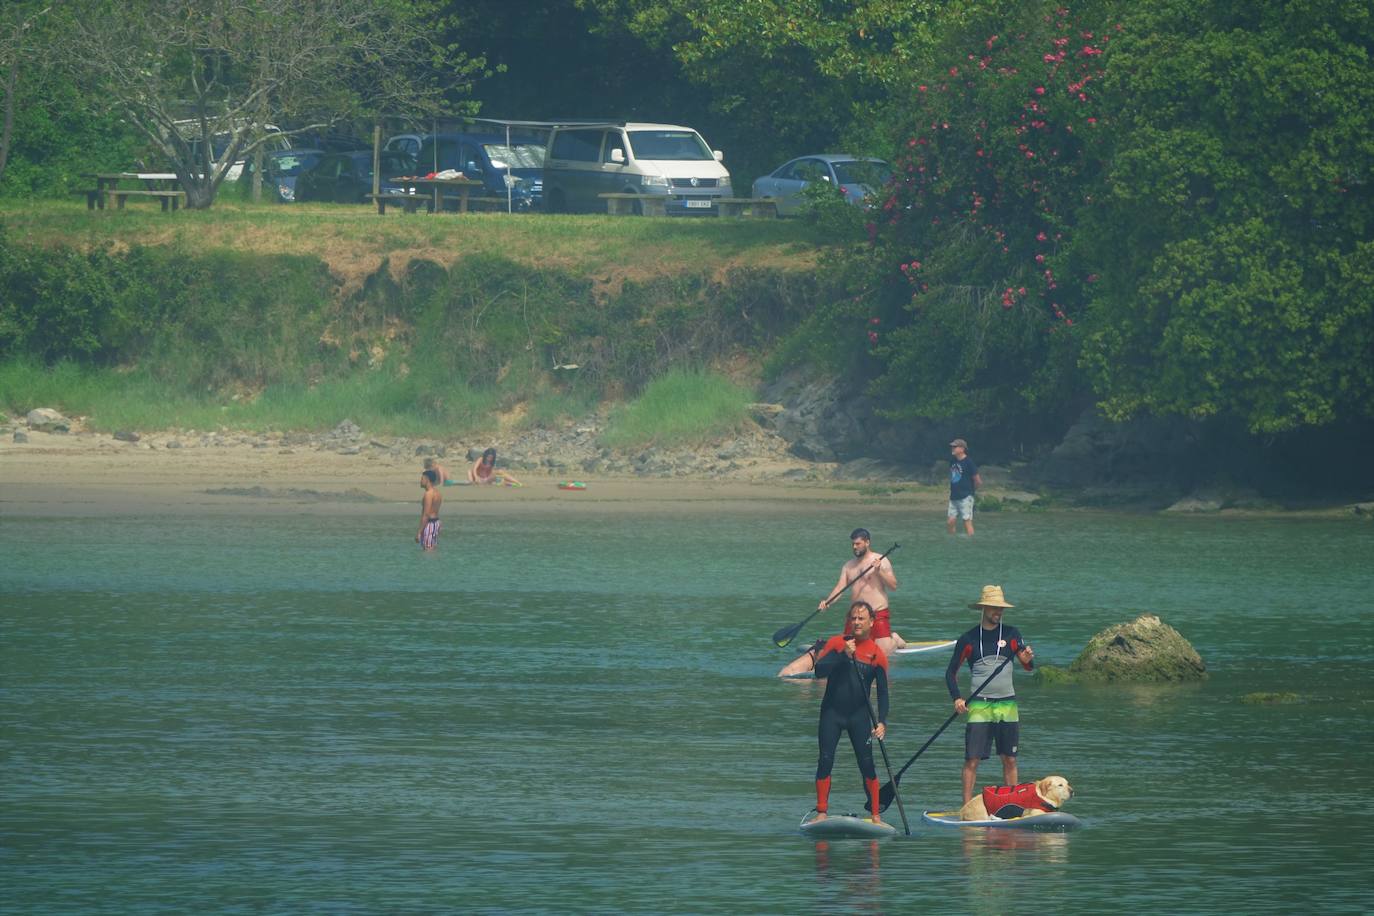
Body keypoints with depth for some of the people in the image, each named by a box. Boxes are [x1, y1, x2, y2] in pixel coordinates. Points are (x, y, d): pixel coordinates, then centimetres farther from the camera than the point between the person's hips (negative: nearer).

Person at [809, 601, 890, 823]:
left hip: (859, 715, 0)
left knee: (867, 764, -4)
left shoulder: (877, 654, -1)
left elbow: (882, 691, -1)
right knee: (825, 761, -4)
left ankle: (876, 815, 2)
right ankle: (821, 812, 4)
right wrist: (843, 655, -26)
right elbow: (819, 671, -15)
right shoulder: (836, 643, -3)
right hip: (832, 712, 0)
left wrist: (882, 722, -12)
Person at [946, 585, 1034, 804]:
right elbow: (951, 672, 8)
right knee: (972, 760, -7)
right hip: (979, 704, -2)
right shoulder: (969, 639, 2)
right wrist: (957, 699, -7)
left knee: (1009, 761, 4)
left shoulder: (1011, 634, 6)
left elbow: (1027, 667, 4)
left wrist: (1027, 660, -20)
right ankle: (967, 809, -6)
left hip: (1007, 704, 2)